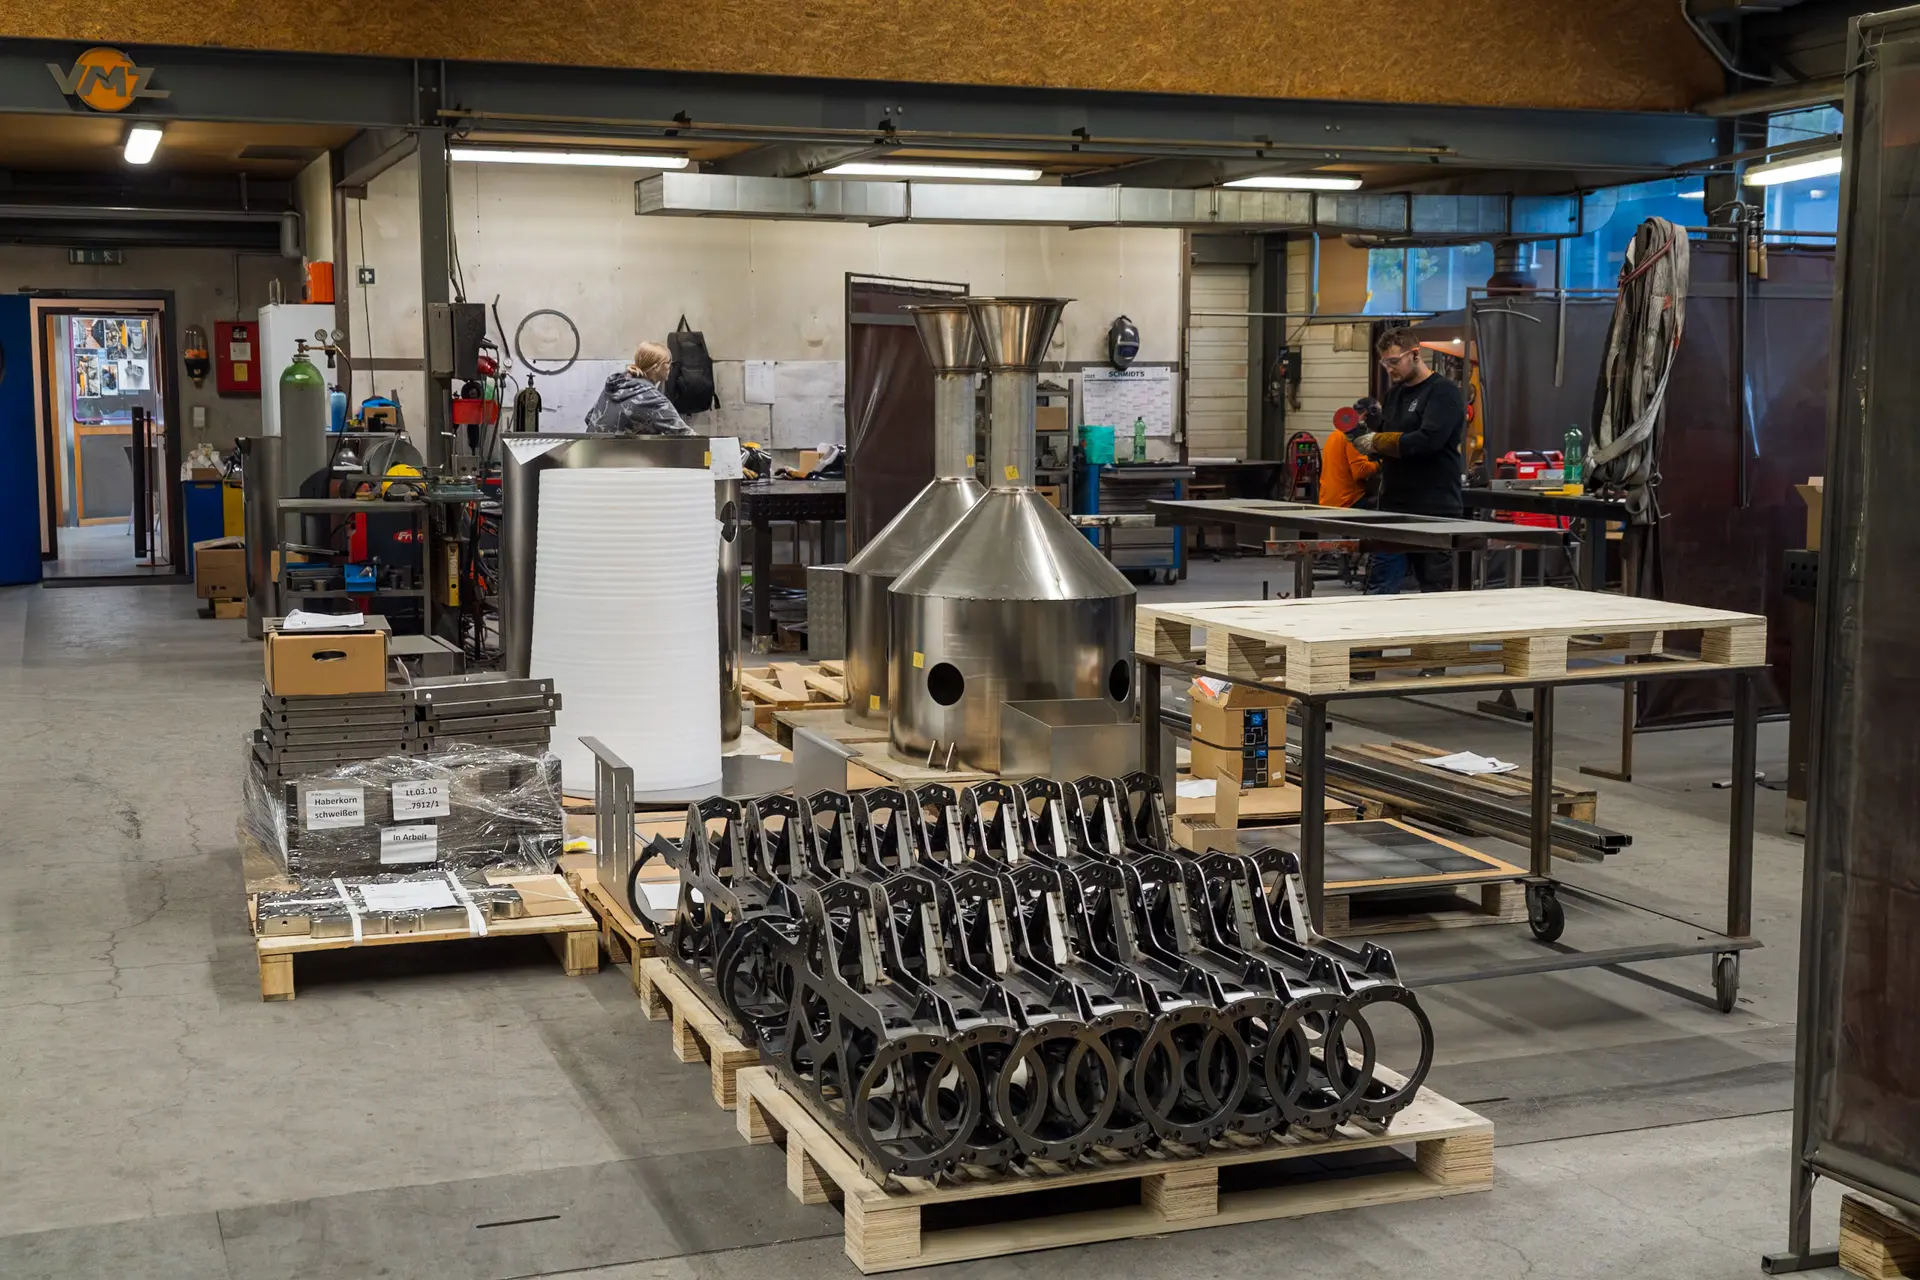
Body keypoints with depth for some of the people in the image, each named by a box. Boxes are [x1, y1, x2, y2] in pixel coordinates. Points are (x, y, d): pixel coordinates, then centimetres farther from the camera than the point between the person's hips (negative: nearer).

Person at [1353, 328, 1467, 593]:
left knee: (1436, 592, 1)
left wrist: (1377, 442, -14)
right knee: (1379, 592, 3)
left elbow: (1428, 440, -21)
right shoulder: (1394, 393, 18)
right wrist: (1364, 438, 2)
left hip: (1435, 511, -7)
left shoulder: (1444, 394, -8)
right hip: (1394, 507, 7)